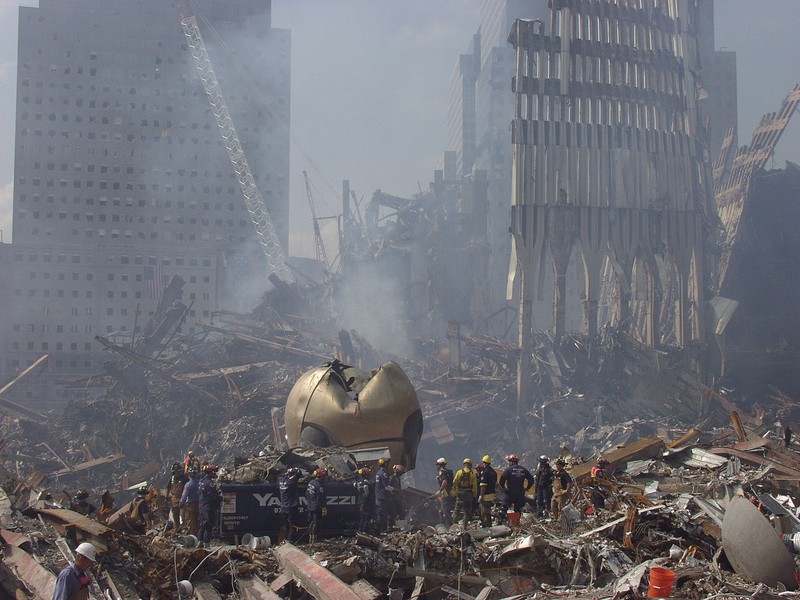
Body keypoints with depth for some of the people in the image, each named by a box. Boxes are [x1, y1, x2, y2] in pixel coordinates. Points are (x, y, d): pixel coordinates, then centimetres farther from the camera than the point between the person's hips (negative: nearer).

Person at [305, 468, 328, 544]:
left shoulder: (310, 483, 5)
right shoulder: (319, 486, -22)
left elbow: (307, 494, 16)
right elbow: (321, 499, -21)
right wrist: (324, 508, -15)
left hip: (310, 507, 9)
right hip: (317, 508, -9)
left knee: (311, 523, 17)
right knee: (316, 523, -1)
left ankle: (310, 539, 26)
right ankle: (313, 540, 2)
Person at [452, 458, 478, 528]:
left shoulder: (459, 472, 0)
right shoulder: (472, 474, 0)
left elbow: (455, 483, -4)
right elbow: (475, 485, -3)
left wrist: (455, 492, 3)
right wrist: (475, 495, 4)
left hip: (460, 493, 0)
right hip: (469, 493, 0)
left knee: (457, 509, 8)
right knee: (467, 510, 8)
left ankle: (454, 523, -3)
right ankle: (465, 526, 7)